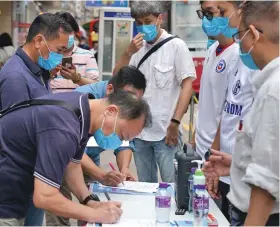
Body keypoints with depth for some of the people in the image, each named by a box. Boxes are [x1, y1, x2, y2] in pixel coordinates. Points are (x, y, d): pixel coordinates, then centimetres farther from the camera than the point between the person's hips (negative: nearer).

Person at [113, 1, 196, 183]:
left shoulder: (176, 46, -5)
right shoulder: (137, 47, 10)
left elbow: (187, 86, -8)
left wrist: (175, 123, -15)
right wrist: (129, 53, -9)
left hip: (165, 131, -5)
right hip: (139, 130, 5)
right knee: (145, 186, 15)